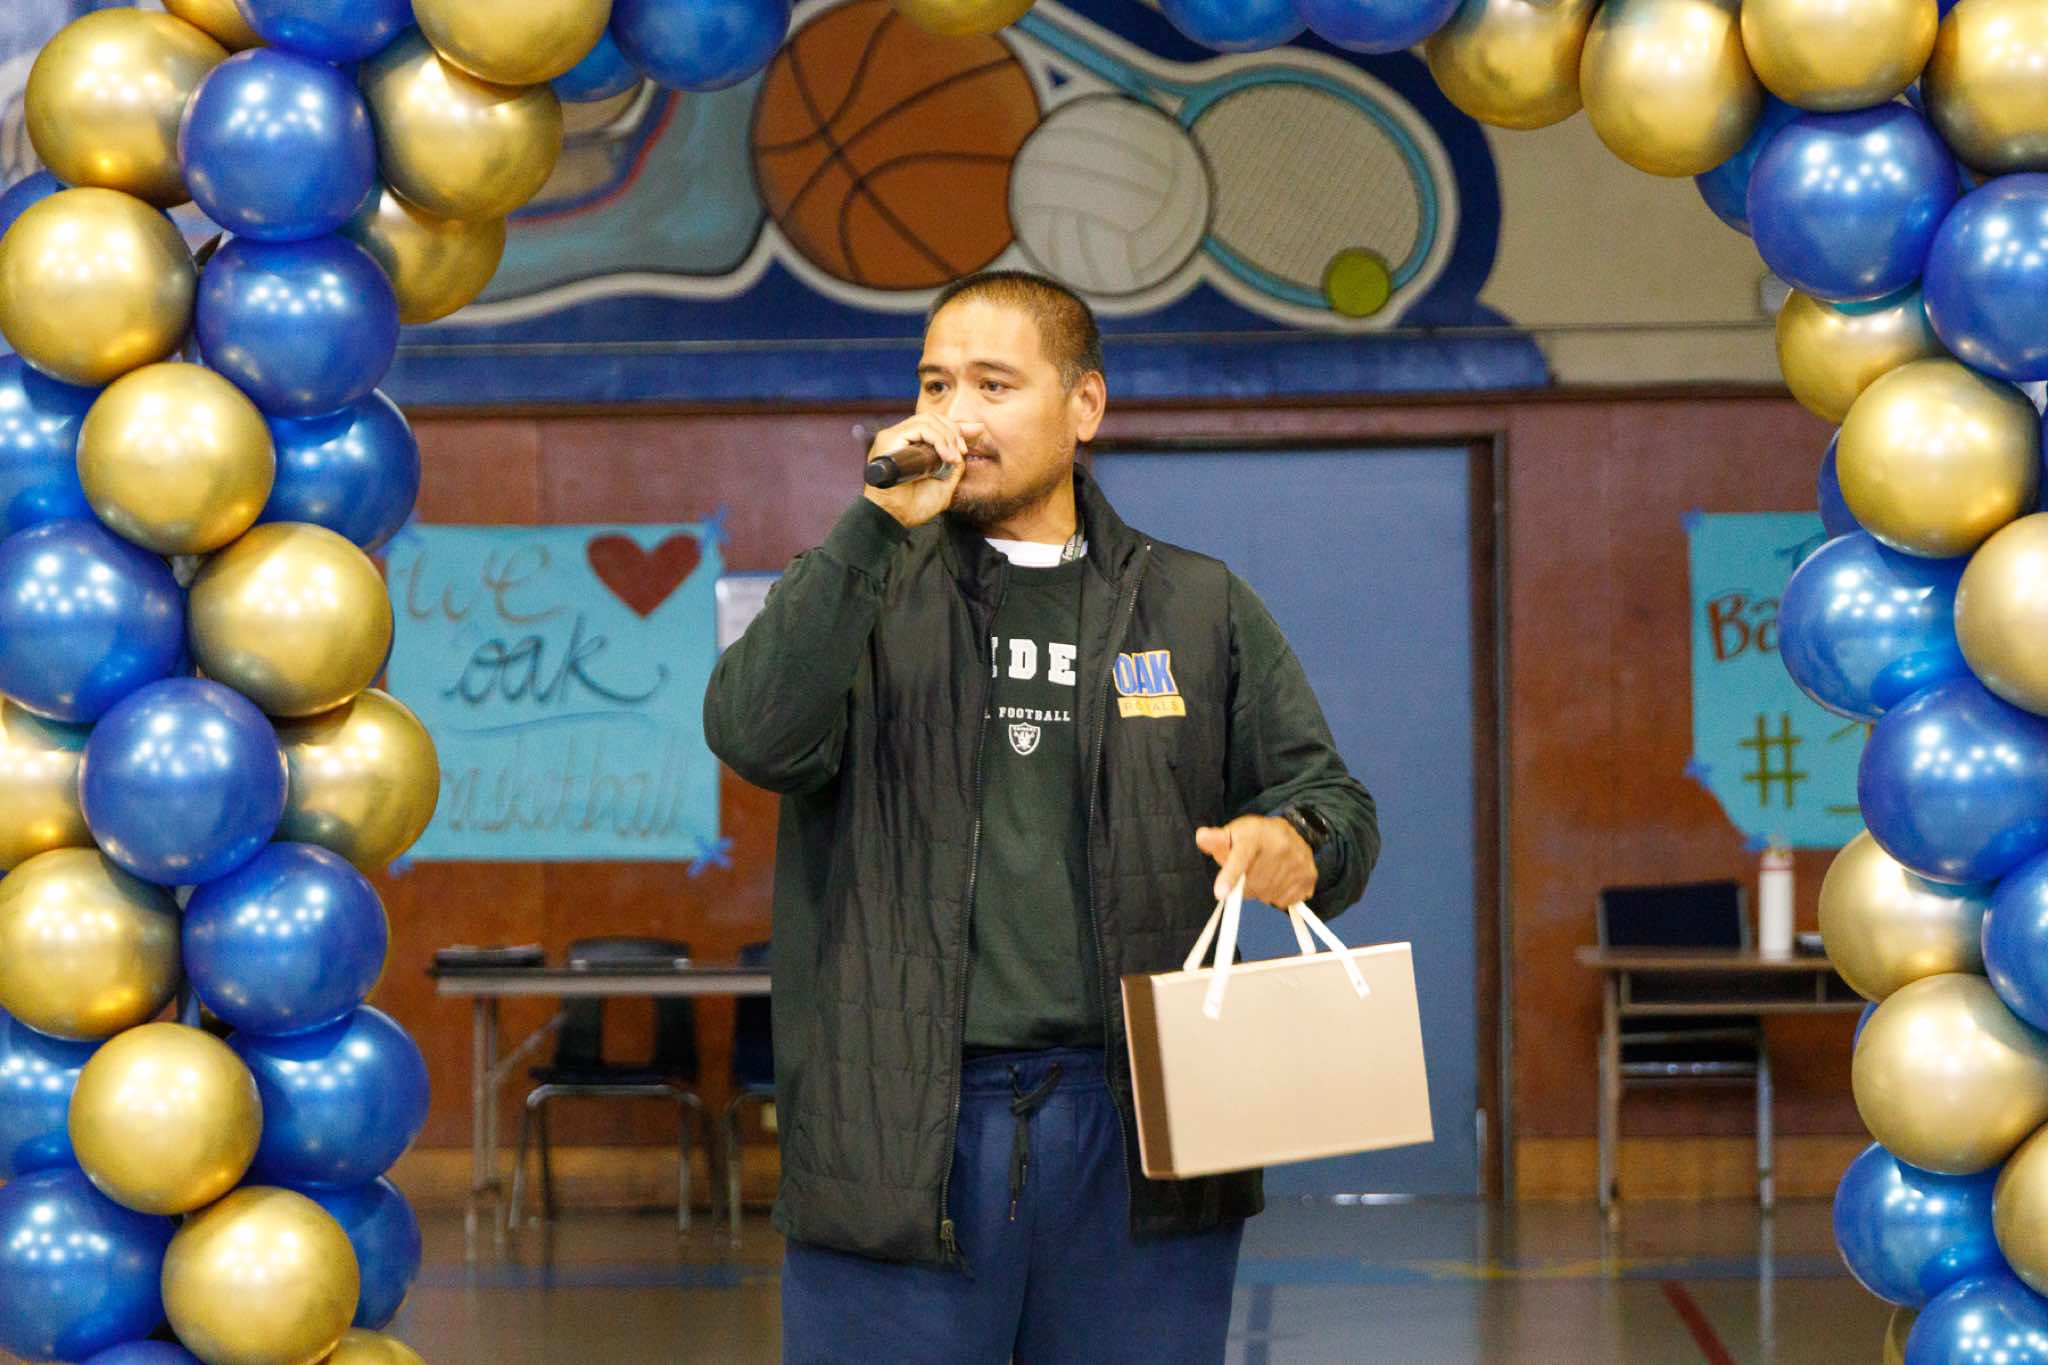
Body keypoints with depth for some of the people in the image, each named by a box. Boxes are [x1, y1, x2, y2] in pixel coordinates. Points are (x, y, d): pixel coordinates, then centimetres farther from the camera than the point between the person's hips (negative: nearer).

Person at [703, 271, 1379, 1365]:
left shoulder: (1199, 610, 13)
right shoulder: (864, 588, 9)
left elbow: (1332, 800, 13)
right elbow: (755, 735, -10)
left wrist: (1299, 846, -11)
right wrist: (879, 526, -14)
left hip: (1137, 1135, 1)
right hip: (901, 1135, -1)